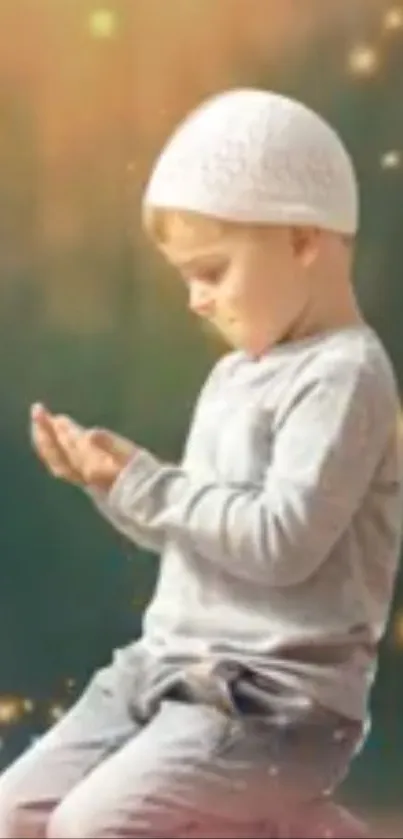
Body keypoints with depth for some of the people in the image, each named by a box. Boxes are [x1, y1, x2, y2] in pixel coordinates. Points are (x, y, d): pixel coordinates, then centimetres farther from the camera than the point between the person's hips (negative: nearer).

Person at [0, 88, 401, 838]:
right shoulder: (236, 374, 14)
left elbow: (282, 542, -23)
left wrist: (142, 485, -16)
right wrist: (113, 485, 2)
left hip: (278, 696, -9)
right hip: (171, 668, 9)